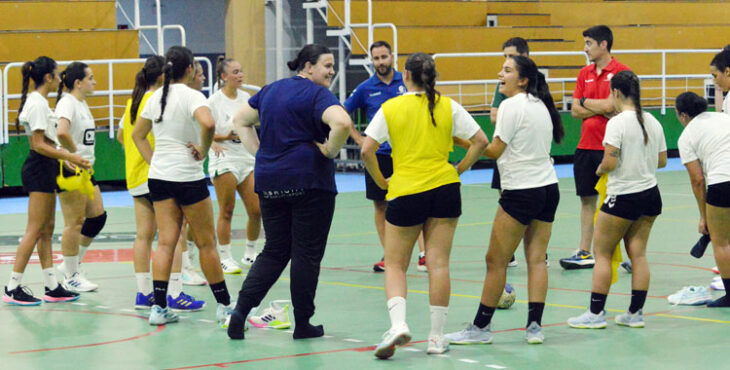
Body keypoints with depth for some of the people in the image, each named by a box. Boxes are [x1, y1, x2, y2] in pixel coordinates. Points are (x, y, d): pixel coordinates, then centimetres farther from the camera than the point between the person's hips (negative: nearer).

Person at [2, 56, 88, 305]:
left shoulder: (38, 102, 14)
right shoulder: (37, 104, -16)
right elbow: (39, 145, -20)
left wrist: (67, 159, 17)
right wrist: (69, 157, -20)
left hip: (45, 170, 10)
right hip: (39, 170, -10)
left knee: (47, 230, 9)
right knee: (35, 230, -9)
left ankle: (52, 287, 11)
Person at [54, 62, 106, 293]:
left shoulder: (83, 104, 15)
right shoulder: (67, 103, -15)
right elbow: (62, 133, -32)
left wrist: (87, 161, 13)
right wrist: (75, 154, -20)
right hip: (69, 170, -10)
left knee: (98, 216, 9)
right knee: (74, 223, -4)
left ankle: (72, 264, 20)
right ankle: (71, 277, 4)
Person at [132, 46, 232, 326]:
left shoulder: (156, 97, 8)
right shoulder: (191, 96, -13)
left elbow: (137, 134, 19)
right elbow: (208, 124, -32)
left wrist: (155, 162, 14)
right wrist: (204, 151, -16)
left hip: (158, 176, 6)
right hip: (188, 177, -6)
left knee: (166, 242, 5)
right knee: (206, 243, 4)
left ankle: (159, 307, -2)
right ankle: (224, 307, 11)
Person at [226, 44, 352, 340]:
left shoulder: (270, 90, 15)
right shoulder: (317, 95, -9)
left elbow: (240, 120, 24)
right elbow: (342, 122, -28)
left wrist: (260, 154, 17)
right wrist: (330, 152, -12)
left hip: (269, 181, 7)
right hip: (309, 182, -7)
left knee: (274, 251, 13)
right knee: (307, 254, 2)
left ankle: (241, 309, -2)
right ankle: (303, 324, 8)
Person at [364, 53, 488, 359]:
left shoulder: (390, 108, -2)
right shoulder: (448, 107, 2)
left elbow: (367, 151, -8)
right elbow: (480, 141, 0)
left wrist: (381, 181, 4)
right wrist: (460, 169, 11)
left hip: (404, 193, -2)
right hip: (444, 189, 2)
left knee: (395, 265, 8)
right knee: (438, 263, 5)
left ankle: (398, 323, -15)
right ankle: (437, 337, 6)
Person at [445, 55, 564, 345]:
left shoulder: (512, 106, -11)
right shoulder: (540, 104, 13)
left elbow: (495, 150, -11)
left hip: (521, 192, -8)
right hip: (548, 188, 8)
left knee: (496, 261, -1)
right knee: (536, 259, 5)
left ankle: (481, 327, 3)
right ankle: (534, 326, 0)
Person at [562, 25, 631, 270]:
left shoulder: (620, 71, -8)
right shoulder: (585, 73, 11)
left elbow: (609, 105, -18)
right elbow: (575, 111, 6)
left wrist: (585, 102, -2)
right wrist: (601, 109, -9)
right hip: (587, 146, 6)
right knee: (587, 199, 9)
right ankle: (584, 253, 15)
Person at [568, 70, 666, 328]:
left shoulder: (617, 123, -16)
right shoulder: (652, 122, 5)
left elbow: (609, 163, -21)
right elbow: (662, 160, 11)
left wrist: (599, 170, 0)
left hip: (623, 198, -7)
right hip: (650, 195, 7)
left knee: (602, 252, 4)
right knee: (638, 253, 10)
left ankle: (596, 313, 5)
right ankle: (635, 313, 10)